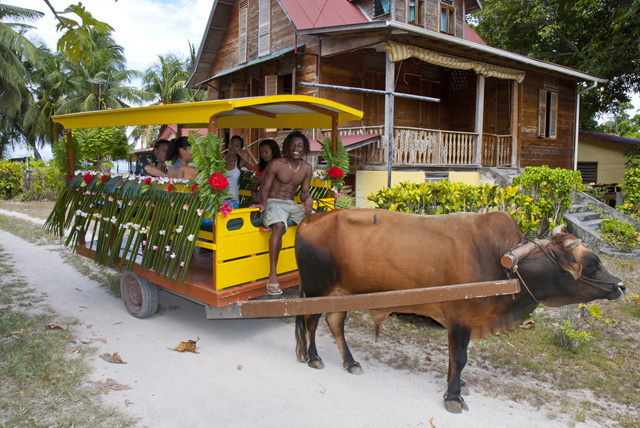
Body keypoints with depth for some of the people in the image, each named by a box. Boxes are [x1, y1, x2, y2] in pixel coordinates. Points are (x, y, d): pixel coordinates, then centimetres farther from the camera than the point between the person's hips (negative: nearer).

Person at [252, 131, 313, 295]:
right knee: (279, 226, -38)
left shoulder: (306, 168, 9)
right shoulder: (275, 164, -6)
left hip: (292, 204, 5)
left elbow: (304, 192, 11)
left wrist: (308, 199, -12)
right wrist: (263, 203, -23)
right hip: (273, 203, -5)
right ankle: (272, 276, -35)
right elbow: (264, 189, -3)